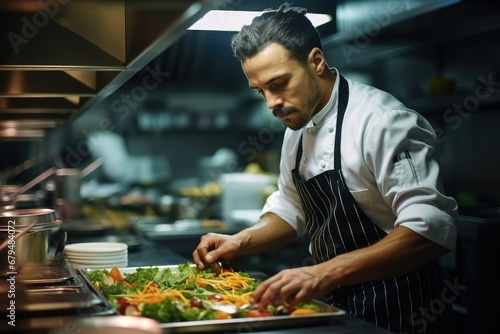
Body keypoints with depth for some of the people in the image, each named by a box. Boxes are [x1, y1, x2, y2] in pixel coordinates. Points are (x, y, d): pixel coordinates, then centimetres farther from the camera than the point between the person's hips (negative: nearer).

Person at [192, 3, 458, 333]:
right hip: (335, 305, 8)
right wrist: (240, 241, -3)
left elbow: (431, 230, -29)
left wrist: (327, 273, -39)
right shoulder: (298, 127, 5)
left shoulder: (384, 120, -22)